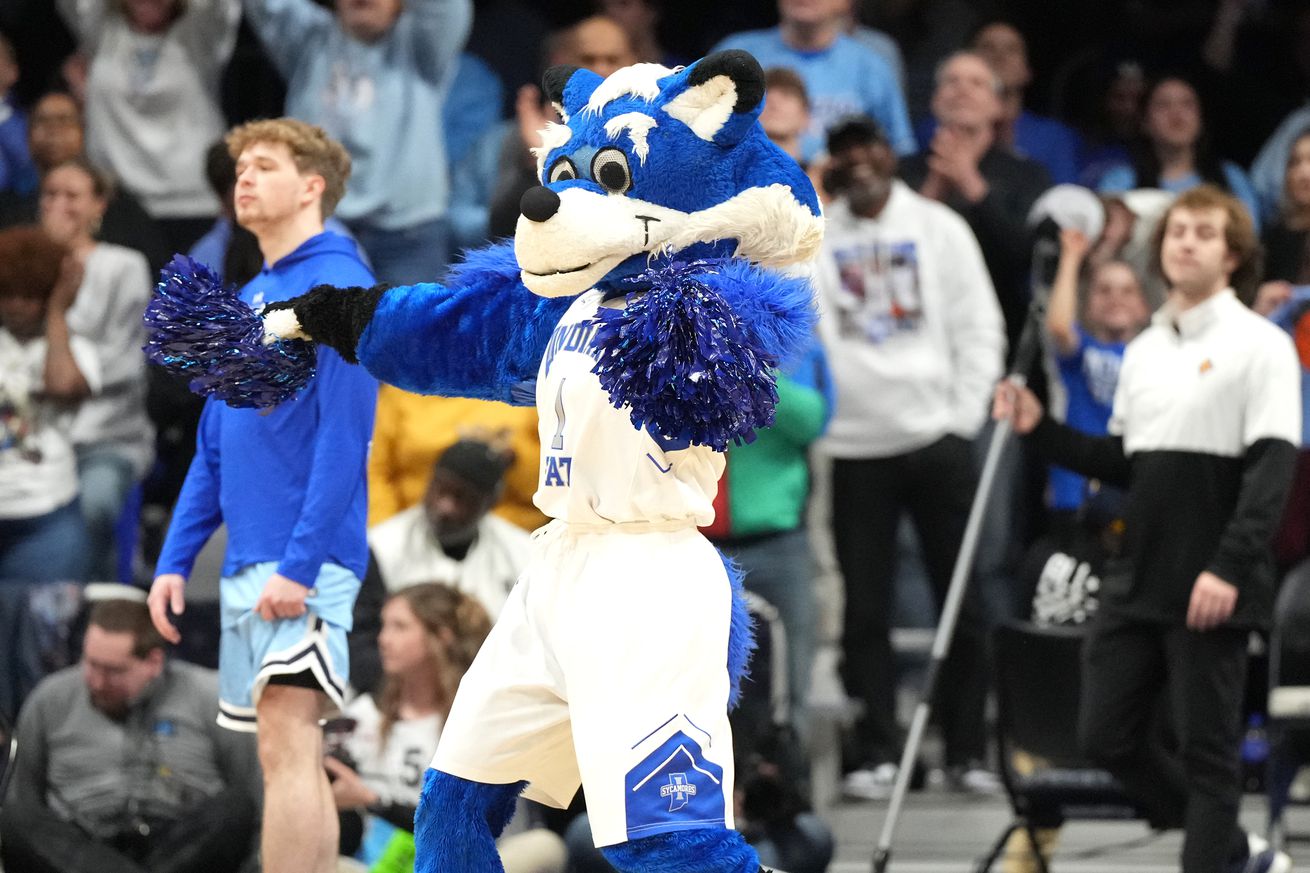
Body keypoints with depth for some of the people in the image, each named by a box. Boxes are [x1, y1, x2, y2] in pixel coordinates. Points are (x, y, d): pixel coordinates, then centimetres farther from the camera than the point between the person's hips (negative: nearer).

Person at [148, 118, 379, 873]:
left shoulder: (337, 286, -8)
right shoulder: (247, 300, 18)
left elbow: (345, 436, -16)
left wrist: (300, 562, -21)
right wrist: (176, 561, 14)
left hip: (301, 562, -9)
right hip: (246, 566, 9)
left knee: (288, 742, -14)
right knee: (287, 754, 9)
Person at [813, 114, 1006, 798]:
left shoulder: (938, 228, 5)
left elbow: (979, 327, 4)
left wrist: (964, 415, -4)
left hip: (935, 437, 0)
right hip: (855, 446, 0)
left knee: (962, 599, 2)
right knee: (865, 607, 0)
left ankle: (967, 748, 9)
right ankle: (877, 751, 6)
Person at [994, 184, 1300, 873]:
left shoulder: (1260, 345, -5)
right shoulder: (1143, 351, 16)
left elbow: (1272, 466, -13)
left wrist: (1229, 568, -23)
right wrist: (1041, 430, 7)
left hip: (1213, 588, -7)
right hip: (1137, 578, 7)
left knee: (1206, 749, -3)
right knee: (1107, 737, 6)